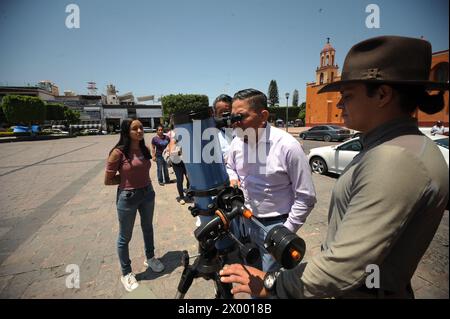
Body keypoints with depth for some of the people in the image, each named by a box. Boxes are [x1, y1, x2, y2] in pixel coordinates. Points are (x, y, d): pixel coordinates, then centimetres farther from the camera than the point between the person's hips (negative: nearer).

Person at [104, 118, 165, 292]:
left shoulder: (145, 150, -1)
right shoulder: (118, 152, -19)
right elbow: (108, 180, -12)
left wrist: (140, 180, 3)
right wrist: (127, 178, -9)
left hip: (147, 194, 6)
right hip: (127, 197, -5)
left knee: (148, 228, 23)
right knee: (125, 237, 11)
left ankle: (150, 258, 47)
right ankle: (126, 273, 32)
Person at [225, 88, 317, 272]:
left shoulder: (287, 146, -22)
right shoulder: (237, 142, -6)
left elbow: (306, 198, -15)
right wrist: (232, 180, -6)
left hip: (275, 225, -5)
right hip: (245, 221, 5)